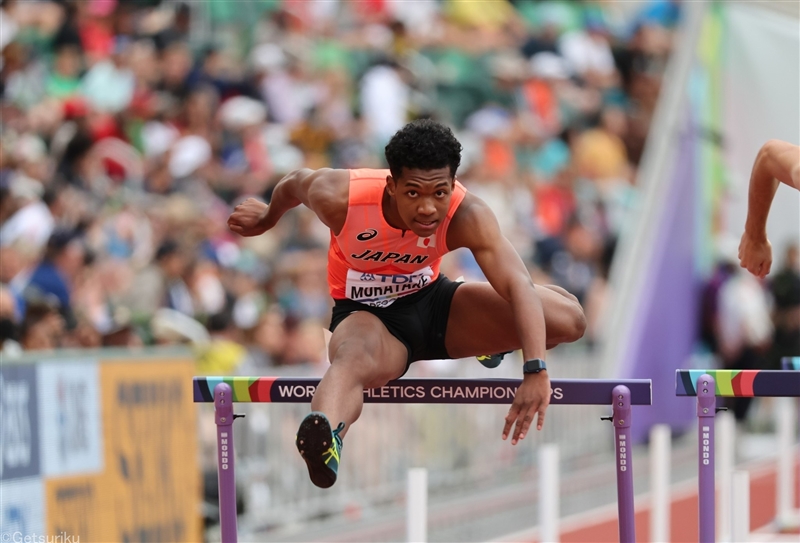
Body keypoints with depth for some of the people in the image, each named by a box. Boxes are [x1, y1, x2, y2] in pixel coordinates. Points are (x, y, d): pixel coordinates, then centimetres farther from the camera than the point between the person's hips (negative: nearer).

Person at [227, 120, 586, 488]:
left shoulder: (467, 215, -29)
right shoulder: (339, 198, -28)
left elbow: (519, 285, -39)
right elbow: (294, 184, -4)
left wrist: (536, 371, -53)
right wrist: (268, 217, 20)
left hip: (432, 299, 3)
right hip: (365, 314, -3)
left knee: (568, 319, -12)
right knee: (355, 361, -43)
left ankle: (491, 344, 22)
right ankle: (325, 439, -76)